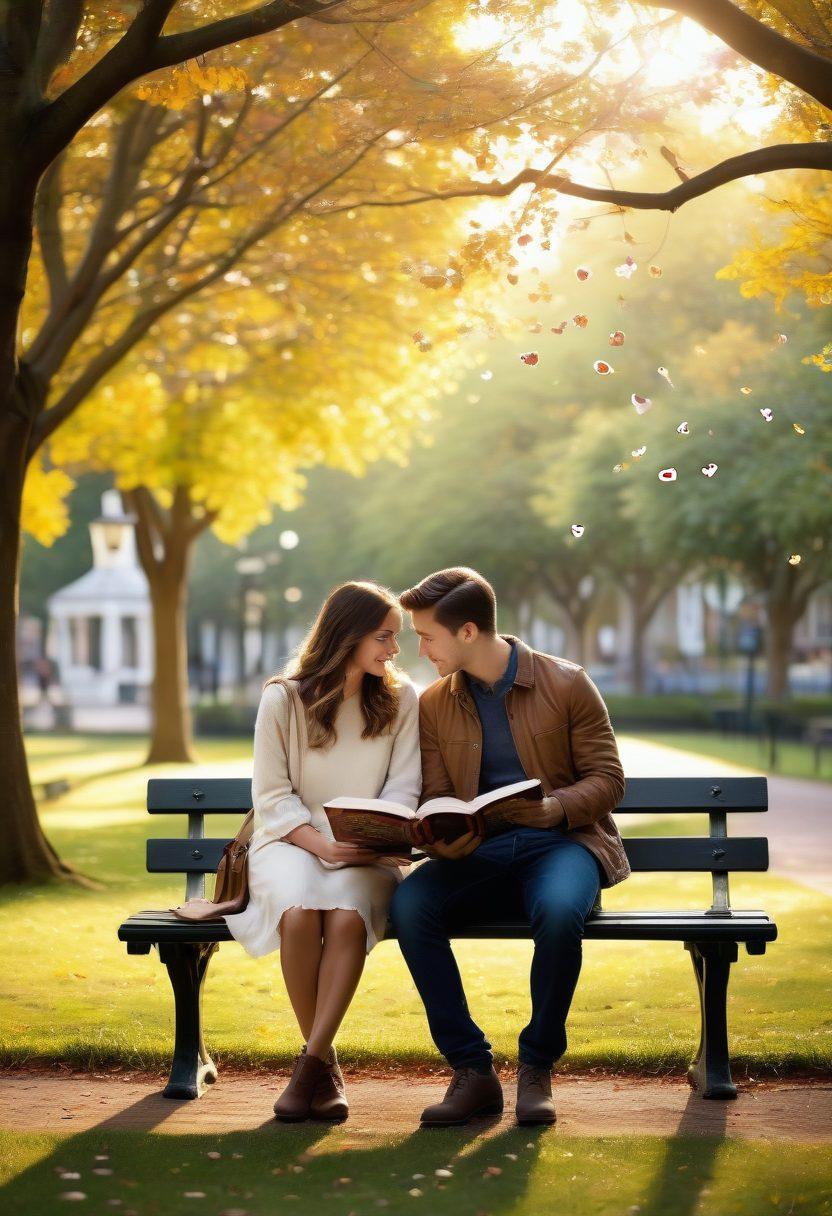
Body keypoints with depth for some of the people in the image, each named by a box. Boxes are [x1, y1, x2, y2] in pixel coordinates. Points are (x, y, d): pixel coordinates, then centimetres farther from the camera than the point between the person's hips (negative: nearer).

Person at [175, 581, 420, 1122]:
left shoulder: (401, 701, 7)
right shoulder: (283, 700, 1)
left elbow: (403, 789, 1)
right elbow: (273, 798, -2)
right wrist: (321, 843, -18)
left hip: (365, 854, 1)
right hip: (292, 842, -1)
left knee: (347, 914, -36)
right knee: (299, 911, -35)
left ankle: (312, 1063, -29)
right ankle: (326, 1064, -19)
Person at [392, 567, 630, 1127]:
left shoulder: (566, 684, -1)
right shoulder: (434, 704, 9)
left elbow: (608, 778, -1)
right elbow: (435, 802, 8)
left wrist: (555, 807, -20)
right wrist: (441, 839, -16)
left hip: (561, 843, -3)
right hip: (478, 852, 3)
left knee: (558, 909, -39)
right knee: (409, 904, -28)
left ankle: (537, 1069, -18)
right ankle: (473, 1071, -21)